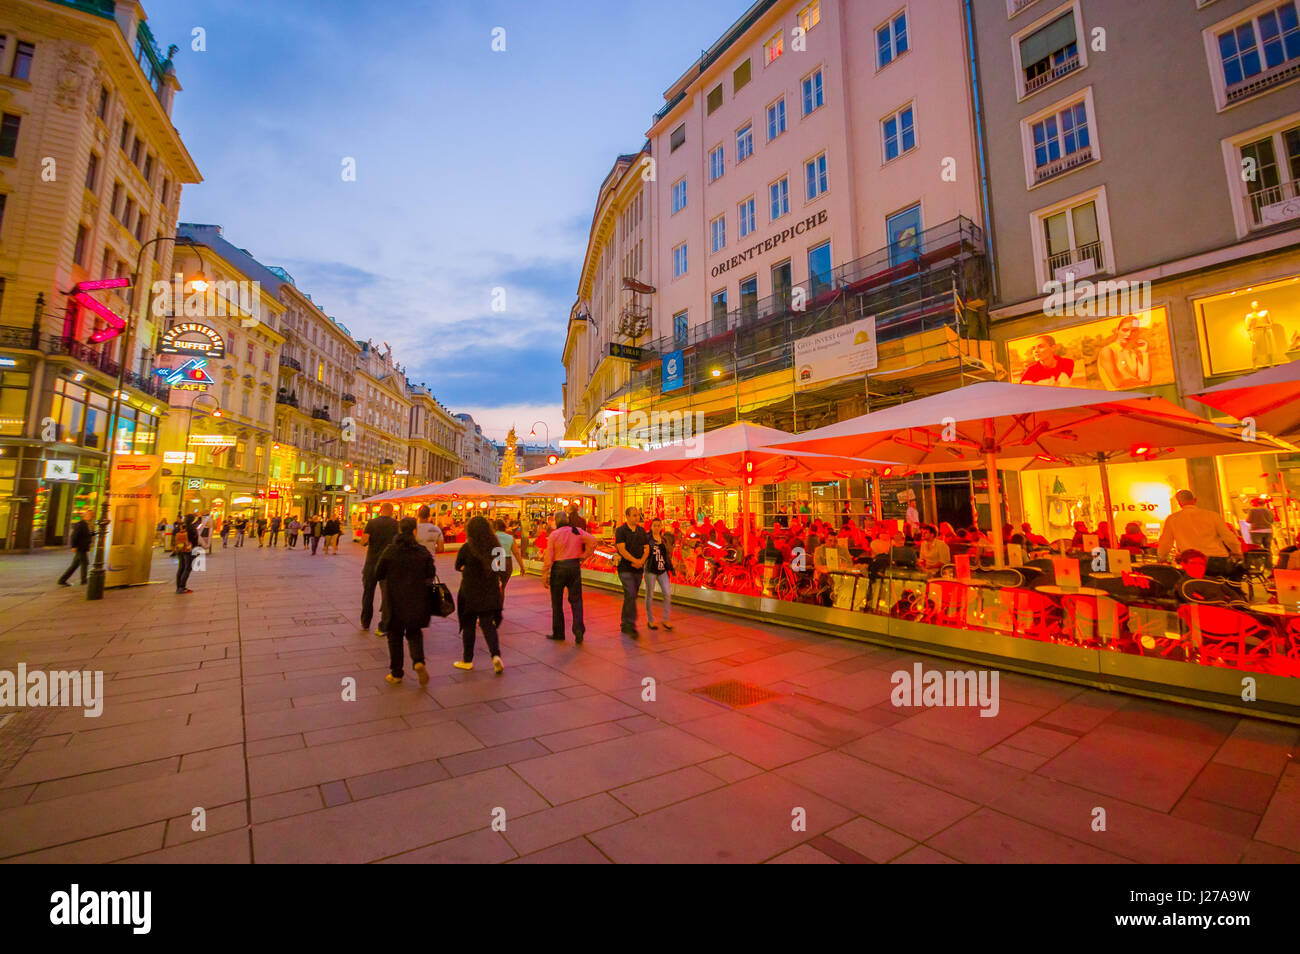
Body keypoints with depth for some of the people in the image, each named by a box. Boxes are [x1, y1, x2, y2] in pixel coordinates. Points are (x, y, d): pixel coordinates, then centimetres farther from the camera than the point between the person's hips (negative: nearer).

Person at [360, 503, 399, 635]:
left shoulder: (372, 523, -4)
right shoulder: (396, 525, -4)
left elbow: (363, 542, -10)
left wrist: (370, 540, 11)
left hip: (372, 563, 1)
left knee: (368, 593, 17)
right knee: (387, 595, 5)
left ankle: (365, 624, 28)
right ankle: (384, 627, 6)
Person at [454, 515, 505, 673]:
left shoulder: (467, 548, -15)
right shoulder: (495, 546, -5)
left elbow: (458, 567, 1)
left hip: (470, 592, -3)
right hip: (490, 592, 3)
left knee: (468, 625, 12)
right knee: (488, 624, 12)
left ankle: (467, 660, 24)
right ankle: (496, 655, -5)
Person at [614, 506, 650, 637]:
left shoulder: (641, 531, 10)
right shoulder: (621, 530, -6)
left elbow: (646, 548, 7)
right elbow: (622, 550, -15)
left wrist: (641, 561, -12)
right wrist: (635, 560, -26)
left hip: (638, 569, 6)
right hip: (625, 568, -5)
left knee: (631, 597, 11)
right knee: (630, 595, -16)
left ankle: (625, 625, 23)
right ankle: (631, 626, -14)